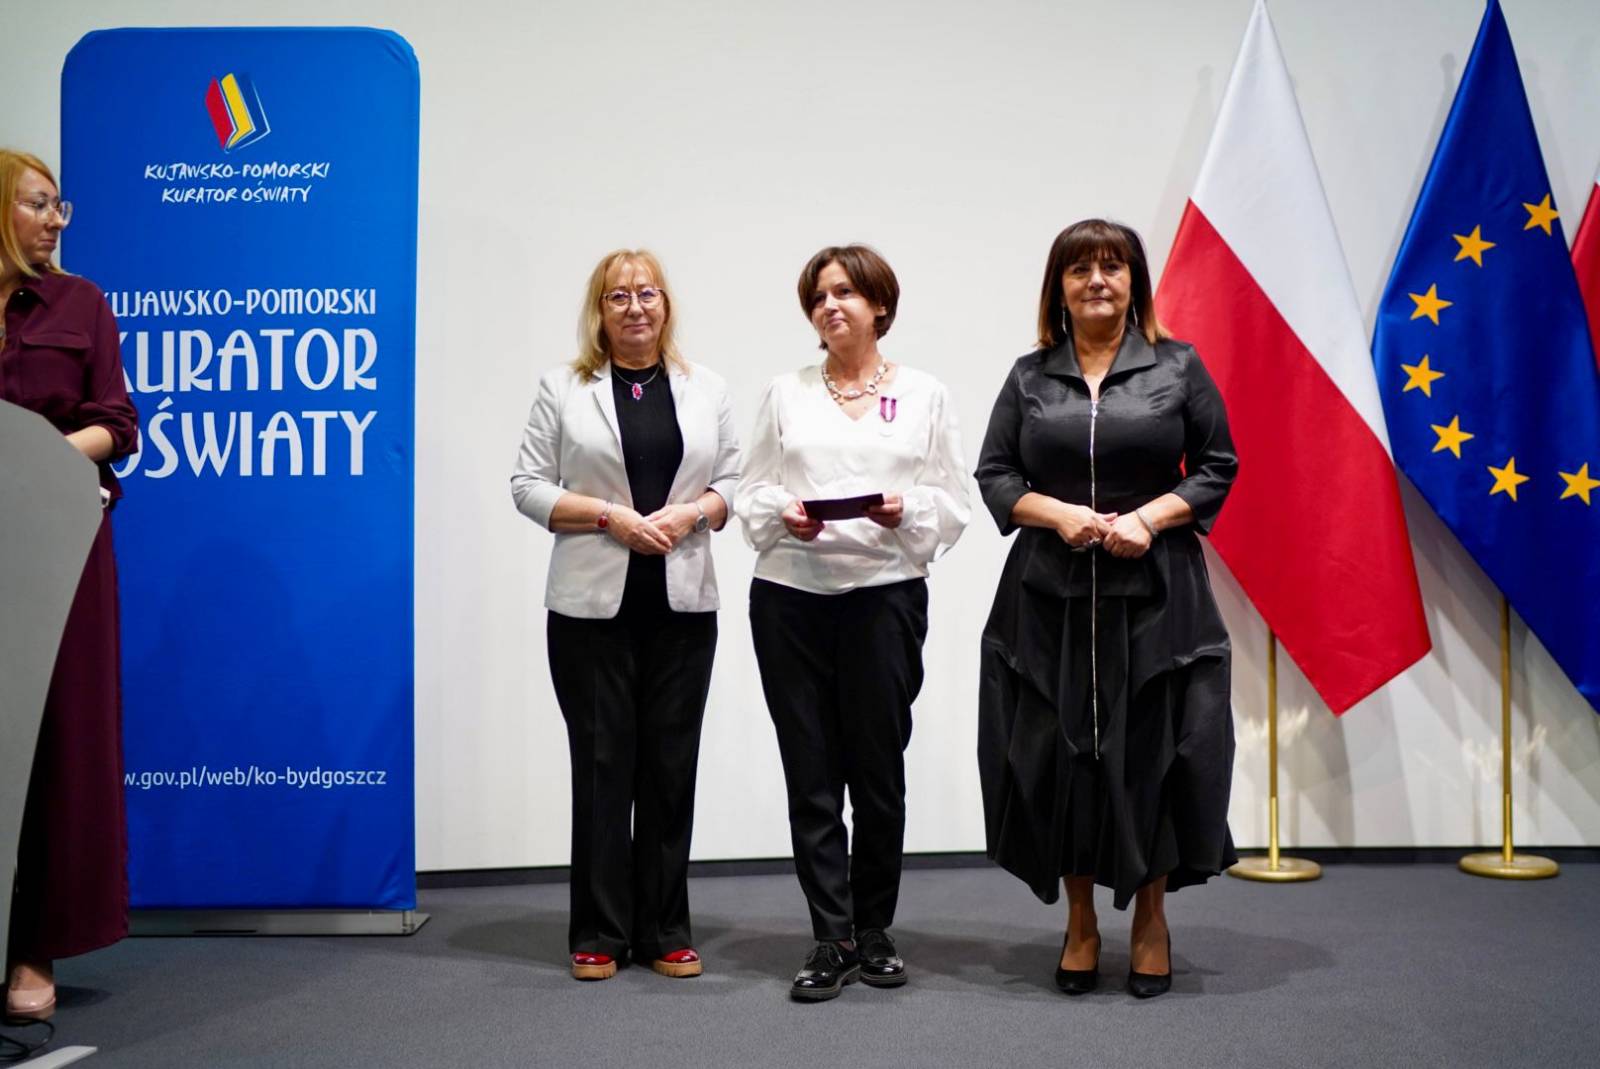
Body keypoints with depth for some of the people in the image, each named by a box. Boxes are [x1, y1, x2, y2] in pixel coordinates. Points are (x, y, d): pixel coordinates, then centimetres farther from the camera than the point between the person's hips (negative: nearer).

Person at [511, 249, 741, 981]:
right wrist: (612, 517, -13)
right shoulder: (564, 389, 3)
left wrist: (690, 514, -10)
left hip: (682, 604, 2)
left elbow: (733, 483, 10)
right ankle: (598, 934, 12)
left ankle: (664, 930, 16)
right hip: (593, 605, -2)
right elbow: (529, 486, -1)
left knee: (670, 763, 5)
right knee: (603, 763, 2)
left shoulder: (706, 390, 11)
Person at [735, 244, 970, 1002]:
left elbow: (953, 504, 4)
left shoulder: (924, 395, 8)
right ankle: (831, 942, 10)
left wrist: (905, 510, -15)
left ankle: (874, 933, 21)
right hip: (790, 598, 1)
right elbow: (749, 493, 7)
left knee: (879, 771, 5)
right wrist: (785, 513, -13)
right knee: (811, 775, 2)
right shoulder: (786, 394, 11)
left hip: (885, 594, -1)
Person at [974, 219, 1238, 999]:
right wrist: (1058, 514, -11)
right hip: (1049, 597, 1)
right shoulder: (1029, 376, 8)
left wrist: (1151, 518, -11)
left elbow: (1217, 466, 4)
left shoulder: (1178, 367, 5)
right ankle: (1080, 922, 18)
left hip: (1154, 595, -1)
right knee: (1059, 755, 3)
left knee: (1151, 753, 0)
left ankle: (1151, 918, 19)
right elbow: (994, 474, 6)